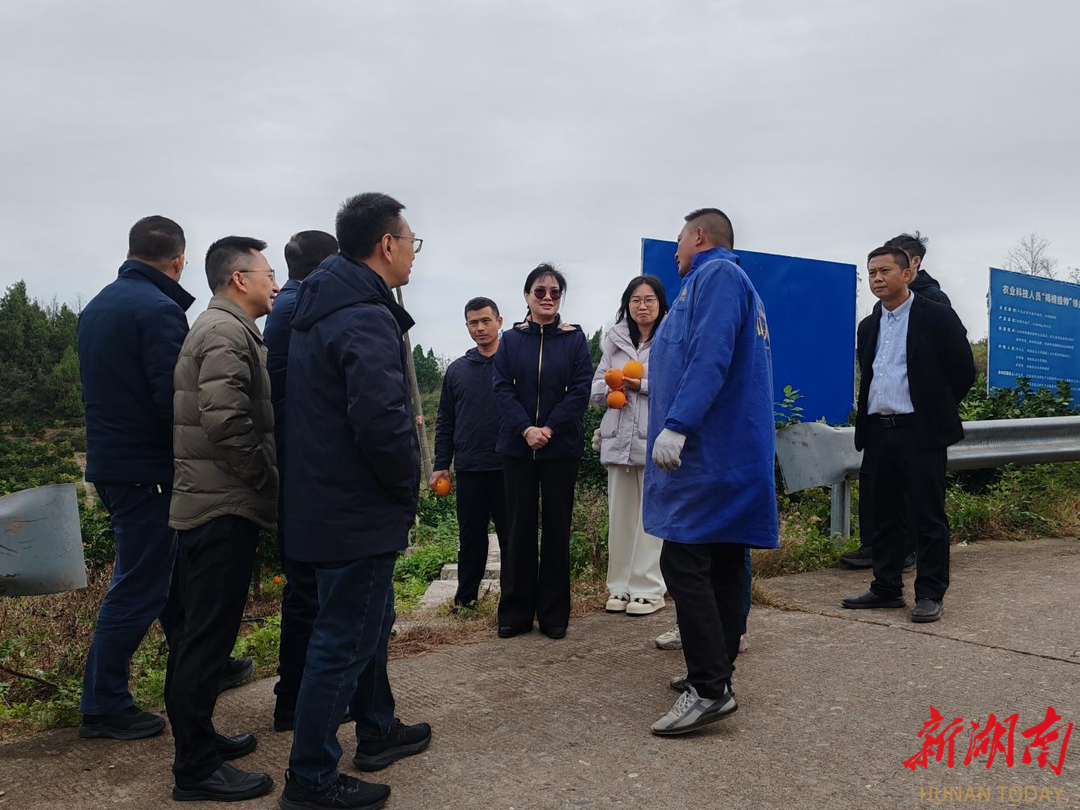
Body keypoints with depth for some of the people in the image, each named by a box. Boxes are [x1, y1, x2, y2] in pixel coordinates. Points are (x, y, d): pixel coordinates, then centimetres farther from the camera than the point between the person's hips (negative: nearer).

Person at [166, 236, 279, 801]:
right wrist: (271, 484, -13)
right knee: (207, 635, -3)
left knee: (199, 632, 17)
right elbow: (226, 425, -25)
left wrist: (263, 487, 17)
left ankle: (198, 739, 30)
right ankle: (197, 769, 7)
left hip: (207, 504, 11)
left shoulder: (218, 328, 18)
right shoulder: (227, 333, -14)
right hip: (225, 508, -11)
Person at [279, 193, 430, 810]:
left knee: (370, 623, 23)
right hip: (359, 511, -10)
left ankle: (378, 730, 39)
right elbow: (383, 423, -31)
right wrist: (409, 487, -13)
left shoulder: (321, 309, 11)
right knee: (344, 641, 2)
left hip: (327, 500, 10)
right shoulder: (367, 319, -21)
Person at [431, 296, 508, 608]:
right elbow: (445, 421, 11)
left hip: (508, 467, -3)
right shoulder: (457, 370, 9)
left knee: (512, 536, 6)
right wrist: (441, 464, 6)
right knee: (471, 538, 12)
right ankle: (465, 598, 24)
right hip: (469, 469, 3)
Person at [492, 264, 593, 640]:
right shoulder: (510, 340, 6)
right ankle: (515, 611, 14)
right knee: (519, 526, 5)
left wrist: (549, 429, -16)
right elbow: (503, 389, -2)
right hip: (518, 446, 1)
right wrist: (526, 429, -16)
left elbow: (580, 390, -5)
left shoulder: (575, 339, 3)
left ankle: (554, 613, 14)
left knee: (557, 526, 5)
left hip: (561, 447, -1)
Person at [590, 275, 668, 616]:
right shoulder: (614, 341, 15)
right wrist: (614, 389, -6)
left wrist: (642, 386, -13)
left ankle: (649, 589, 8)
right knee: (619, 515, 8)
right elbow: (596, 388, 15)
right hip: (618, 438, 5)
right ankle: (620, 586, 17)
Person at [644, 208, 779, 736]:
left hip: (709, 450, -11)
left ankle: (709, 688, -11)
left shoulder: (715, 275, -8)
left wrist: (677, 424, -28)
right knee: (724, 563, 11)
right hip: (735, 451, 11)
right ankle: (716, 669, 19)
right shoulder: (738, 283, 24)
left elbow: (710, 356, -23)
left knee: (683, 563, -12)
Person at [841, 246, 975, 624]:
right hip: (877, 432, 6)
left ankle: (930, 594, 9)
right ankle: (886, 588, 21)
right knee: (884, 515, 11)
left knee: (929, 516, 0)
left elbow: (963, 371, -2)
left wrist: (937, 411, 4)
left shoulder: (936, 317, -4)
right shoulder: (868, 326, 15)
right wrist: (868, 417, 14)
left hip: (920, 432, -6)